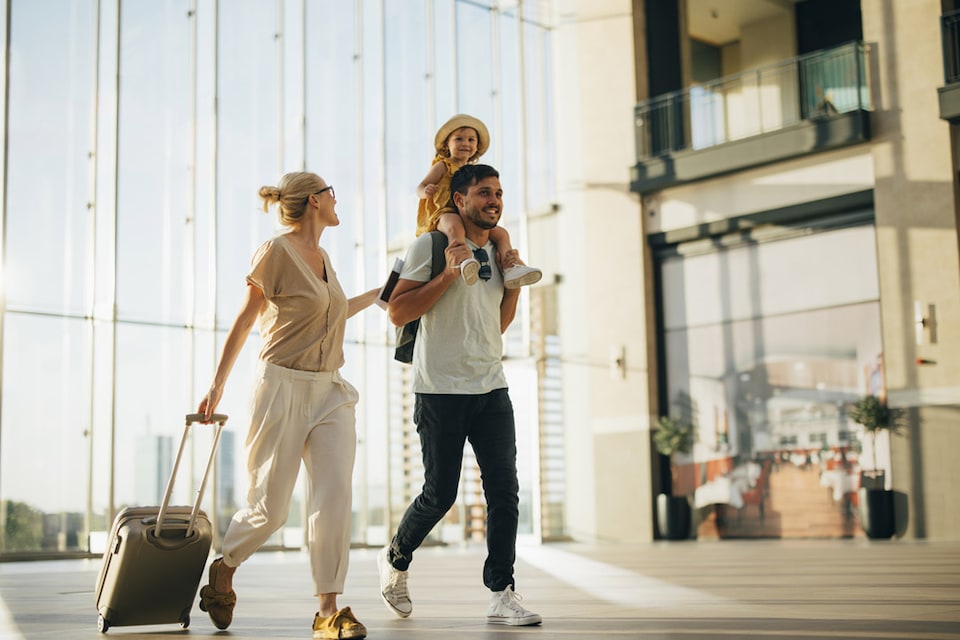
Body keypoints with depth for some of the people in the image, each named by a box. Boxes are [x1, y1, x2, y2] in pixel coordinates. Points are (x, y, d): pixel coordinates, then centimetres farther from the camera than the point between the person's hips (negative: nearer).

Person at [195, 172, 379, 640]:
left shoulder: (322, 256, 14)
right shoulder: (276, 252, -7)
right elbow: (245, 321, -3)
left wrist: (373, 295, 35)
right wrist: (217, 386, -1)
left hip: (330, 392, 6)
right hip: (285, 387, -6)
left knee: (334, 495, -9)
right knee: (270, 508, 0)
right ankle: (223, 568, 29)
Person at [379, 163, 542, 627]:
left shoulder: (497, 252, 15)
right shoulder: (430, 246, -4)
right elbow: (398, 313, -11)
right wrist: (449, 274, -17)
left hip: (492, 389, 5)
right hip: (441, 391, -5)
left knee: (504, 491, -3)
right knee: (440, 494, 0)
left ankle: (501, 594, 3)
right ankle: (394, 560, 27)